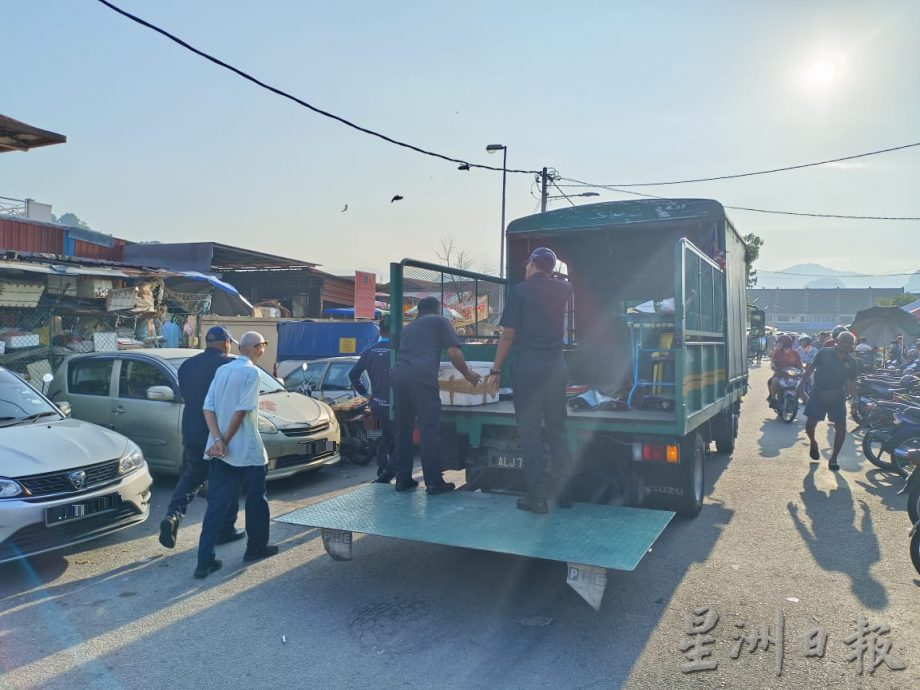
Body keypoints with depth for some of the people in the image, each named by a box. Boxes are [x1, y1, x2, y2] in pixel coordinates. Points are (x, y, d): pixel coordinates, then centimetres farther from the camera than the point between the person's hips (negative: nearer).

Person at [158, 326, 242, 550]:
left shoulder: (187, 366, 7)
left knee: (190, 478, 17)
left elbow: (185, 396, 15)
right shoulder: (229, 365, -12)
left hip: (192, 433, 5)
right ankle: (226, 529, 15)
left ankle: (172, 515, -4)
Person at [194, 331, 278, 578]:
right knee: (256, 499, 14)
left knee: (216, 505, 6)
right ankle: (256, 547, 27)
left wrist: (218, 440, -7)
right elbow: (242, 410, -19)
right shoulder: (251, 372, -11)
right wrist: (225, 440, -10)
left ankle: (205, 560, 2)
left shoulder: (222, 370, 10)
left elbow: (208, 408, 2)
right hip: (247, 450, -6)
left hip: (220, 453, 6)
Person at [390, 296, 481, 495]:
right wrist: (467, 373, 20)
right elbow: (454, 353, 4)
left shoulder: (409, 327, 32)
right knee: (429, 430, -3)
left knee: (403, 429, 14)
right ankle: (433, 482, -1)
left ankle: (403, 479, 18)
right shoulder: (440, 322, 15)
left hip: (398, 374, 6)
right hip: (422, 377, -6)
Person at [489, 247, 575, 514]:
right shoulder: (563, 289, 9)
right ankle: (564, 493, 17)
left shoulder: (520, 291, -4)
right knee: (557, 430, 12)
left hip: (527, 367, -4)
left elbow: (508, 334, -7)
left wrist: (496, 369, -2)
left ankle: (536, 497, 2)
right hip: (556, 366, 4)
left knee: (530, 432, 1)